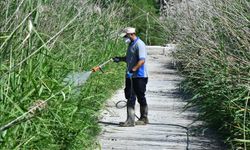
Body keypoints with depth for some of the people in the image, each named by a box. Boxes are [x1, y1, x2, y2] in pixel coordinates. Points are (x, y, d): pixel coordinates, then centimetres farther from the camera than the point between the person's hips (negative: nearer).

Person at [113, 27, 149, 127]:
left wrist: (134, 69, -33)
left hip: (139, 76, -9)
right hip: (130, 76, 9)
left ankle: (144, 119, 16)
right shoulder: (131, 44, 16)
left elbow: (142, 60, -24)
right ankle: (130, 120, 4)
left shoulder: (139, 44, -14)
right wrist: (120, 59, 13)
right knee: (130, 98, 4)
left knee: (141, 98, 3)